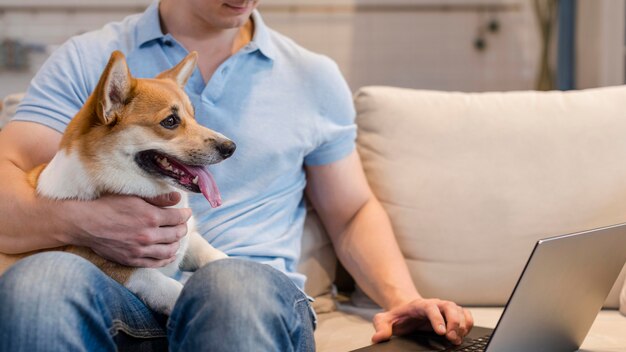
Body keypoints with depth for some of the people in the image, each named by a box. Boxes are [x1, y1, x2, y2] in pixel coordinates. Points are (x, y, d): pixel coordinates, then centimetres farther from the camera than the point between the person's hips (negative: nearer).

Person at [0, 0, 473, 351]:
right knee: (39, 279, -35)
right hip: (123, 310, 0)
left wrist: (403, 299, 4)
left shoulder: (313, 78, 17)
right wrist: (79, 222, -21)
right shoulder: (87, 62, 11)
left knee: (235, 284, -37)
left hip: (259, 301, 0)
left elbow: (353, 213, 23)